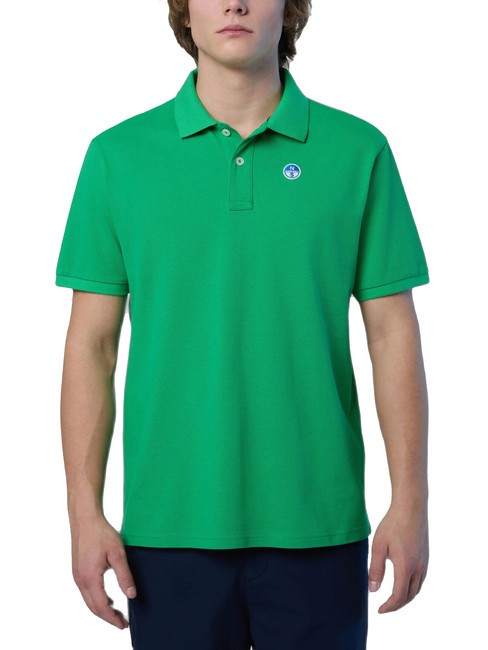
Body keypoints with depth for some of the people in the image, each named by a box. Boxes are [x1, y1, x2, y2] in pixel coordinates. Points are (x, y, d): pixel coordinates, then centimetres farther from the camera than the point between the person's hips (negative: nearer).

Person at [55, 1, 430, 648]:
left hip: (317, 523, 0)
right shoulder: (119, 155, 2)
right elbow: (92, 344, 2)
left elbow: (393, 333, 2)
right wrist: (85, 512, -3)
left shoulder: (359, 150, 1)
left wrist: (410, 502, -3)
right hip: (171, 523, 0)